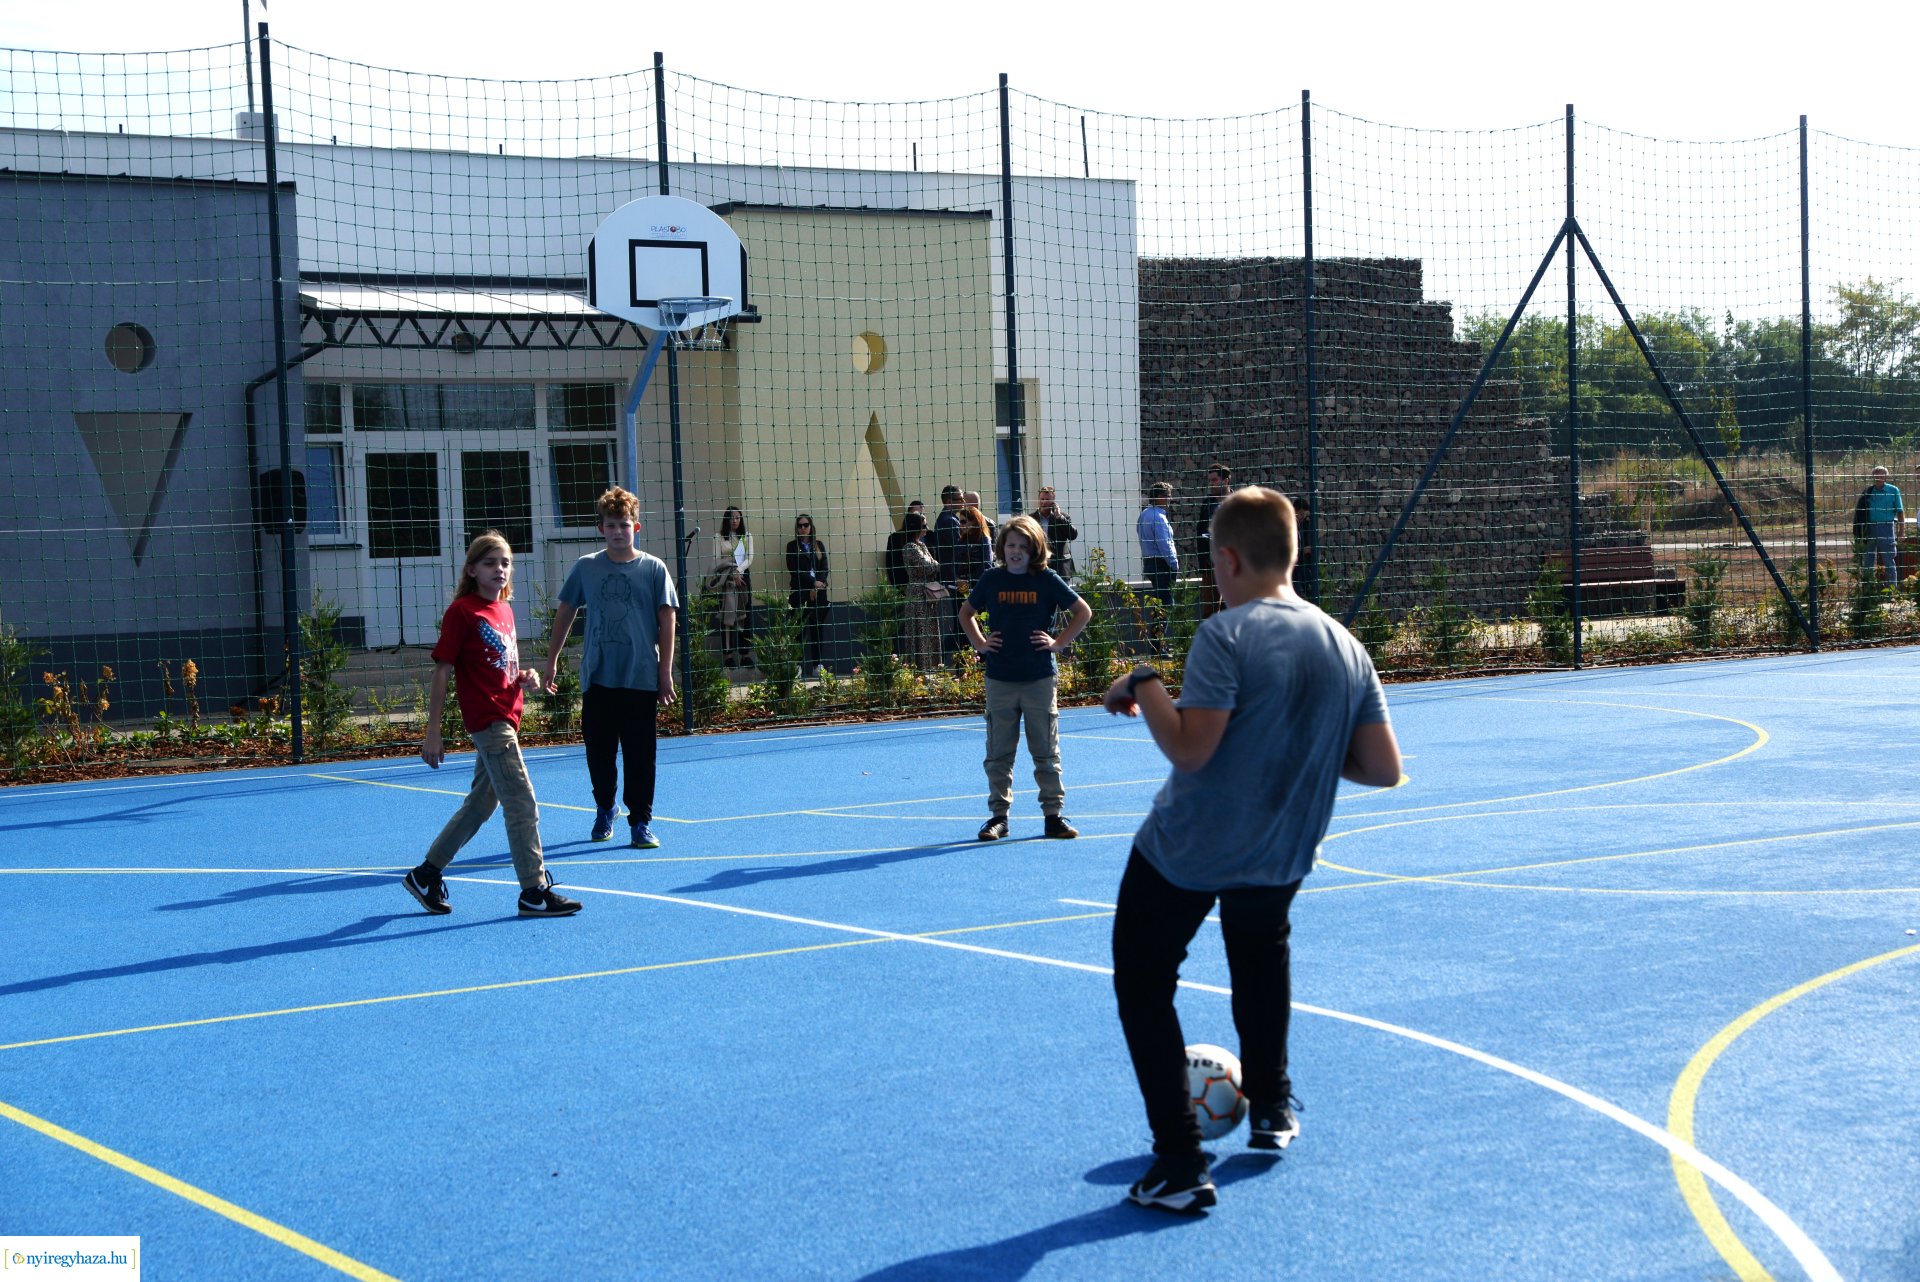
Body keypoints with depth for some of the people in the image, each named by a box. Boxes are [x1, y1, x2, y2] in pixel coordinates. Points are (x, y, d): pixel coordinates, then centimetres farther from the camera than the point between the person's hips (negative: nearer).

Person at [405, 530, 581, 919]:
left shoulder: (504, 610, 14)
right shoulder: (462, 611, -9)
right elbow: (442, 672, -10)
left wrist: (525, 677, 3)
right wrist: (433, 732, -13)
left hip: (506, 719, 9)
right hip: (487, 719, -9)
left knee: (480, 804, 15)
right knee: (522, 804, -9)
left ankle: (426, 875, 27)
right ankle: (534, 893, -4)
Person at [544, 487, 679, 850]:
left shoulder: (654, 568, 0)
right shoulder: (585, 567, 4)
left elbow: (667, 621, 0)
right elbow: (565, 613, 13)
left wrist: (665, 673, -3)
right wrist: (551, 660, 12)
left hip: (641, 679, -2)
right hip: (597, 678, 2)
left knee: (640, 755, 0)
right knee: (598, 752, 8)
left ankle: (640, 822, 10)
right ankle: (605, 809, 31)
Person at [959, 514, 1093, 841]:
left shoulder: (1046, 580, -3)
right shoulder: (991, 580, 3)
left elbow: (1083, 611, 5)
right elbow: (966, 612, 19)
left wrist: (1059, 642, -2)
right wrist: (979, 643, 6)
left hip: (1040, 679, -2)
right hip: (1000, 679, 2)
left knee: (1046, 751, 4)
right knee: (998, 753, 6)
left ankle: (1054, 814, 11)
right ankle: (998, 816, 14)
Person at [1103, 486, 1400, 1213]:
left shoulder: (1225, 635, -17)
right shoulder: (1346, 647, 2)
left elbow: (1189, 748, -26)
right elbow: (1384, 770, 1)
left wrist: (1143, 683, -11)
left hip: (1185, 853, -6)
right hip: (1281, 859, 6)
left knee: (1143, 984, 10)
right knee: (1263, 946, 36)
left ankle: (1180, 1164, 2)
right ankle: (1271, 1109, 43)